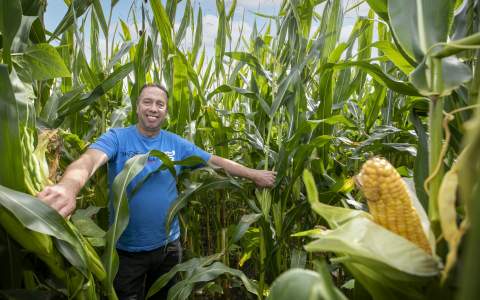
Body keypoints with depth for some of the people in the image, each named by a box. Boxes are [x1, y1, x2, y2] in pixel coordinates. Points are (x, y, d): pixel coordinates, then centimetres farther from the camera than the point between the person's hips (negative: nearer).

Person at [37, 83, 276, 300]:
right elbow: (90, 159, -31)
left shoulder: (176, 144, -2)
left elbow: (216, 161, 3)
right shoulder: (117, 138, -12)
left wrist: (254, 175, 5)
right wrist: (69, 186, -54)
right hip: (126, 249, -3)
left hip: (168, 246, 4)